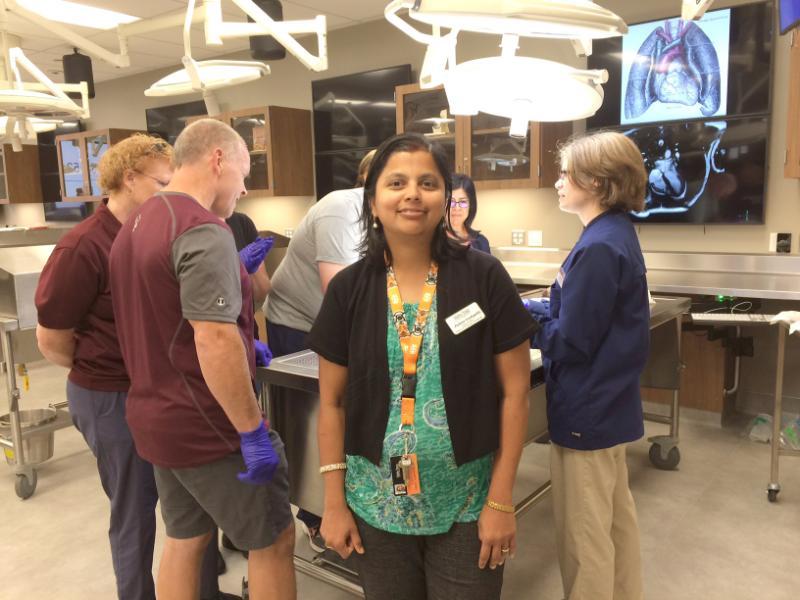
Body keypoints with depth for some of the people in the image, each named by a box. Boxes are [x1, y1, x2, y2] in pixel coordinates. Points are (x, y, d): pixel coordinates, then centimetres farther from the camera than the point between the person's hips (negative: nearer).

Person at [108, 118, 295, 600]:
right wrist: (253, 431, -21)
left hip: (157, 417, 9)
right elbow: (214, 342, -28)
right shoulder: (203, 231, -21)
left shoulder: (137, 225, 10)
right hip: (207, 424, -9)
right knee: (273, 541, 8)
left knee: (185, 539, 21)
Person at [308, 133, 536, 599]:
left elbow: (515, 392, -5)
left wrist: (501, 500, -6)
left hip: (467, 505, -1)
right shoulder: (349, 289, -3)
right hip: (376, 506, 2)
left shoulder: (484, 278, -8)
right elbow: (332, 402, 2)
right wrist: (334, 502, 1)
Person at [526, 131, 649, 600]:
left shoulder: (599, 248, -24)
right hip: (608, 402, 10)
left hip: (587, 408, -10)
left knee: (585, 535, 7)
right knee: (617, 516, 24)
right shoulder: (617, 234, 7)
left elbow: (570, 341, -23)